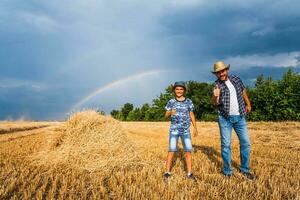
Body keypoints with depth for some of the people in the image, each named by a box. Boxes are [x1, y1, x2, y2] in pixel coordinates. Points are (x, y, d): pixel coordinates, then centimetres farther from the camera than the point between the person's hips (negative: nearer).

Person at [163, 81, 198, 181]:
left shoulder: (188, 101, 5)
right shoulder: (171, 102, 2)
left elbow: (192, 115, 12)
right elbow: (166, 116, 1)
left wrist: (195, 128, 9)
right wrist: (170, 113, -22)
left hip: (186, 130, 1)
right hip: (174, 130, -1)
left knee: (188, 151, -1)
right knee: (171, 150, -4)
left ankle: (189, 173, 10)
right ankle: (167, 172, 5)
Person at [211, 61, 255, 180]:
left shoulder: (236, 79, 3)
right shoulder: (217, 84, -6)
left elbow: (243, 92, 21)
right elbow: (215, 103, -15)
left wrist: (248, 104, 26)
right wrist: (215, 96, -36)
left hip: (240, 117, 3)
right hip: (225, 118, -3)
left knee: (245, 142, 4)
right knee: (226, 144, 0)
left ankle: (245, 169, 19)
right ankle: (227, 171, 11)